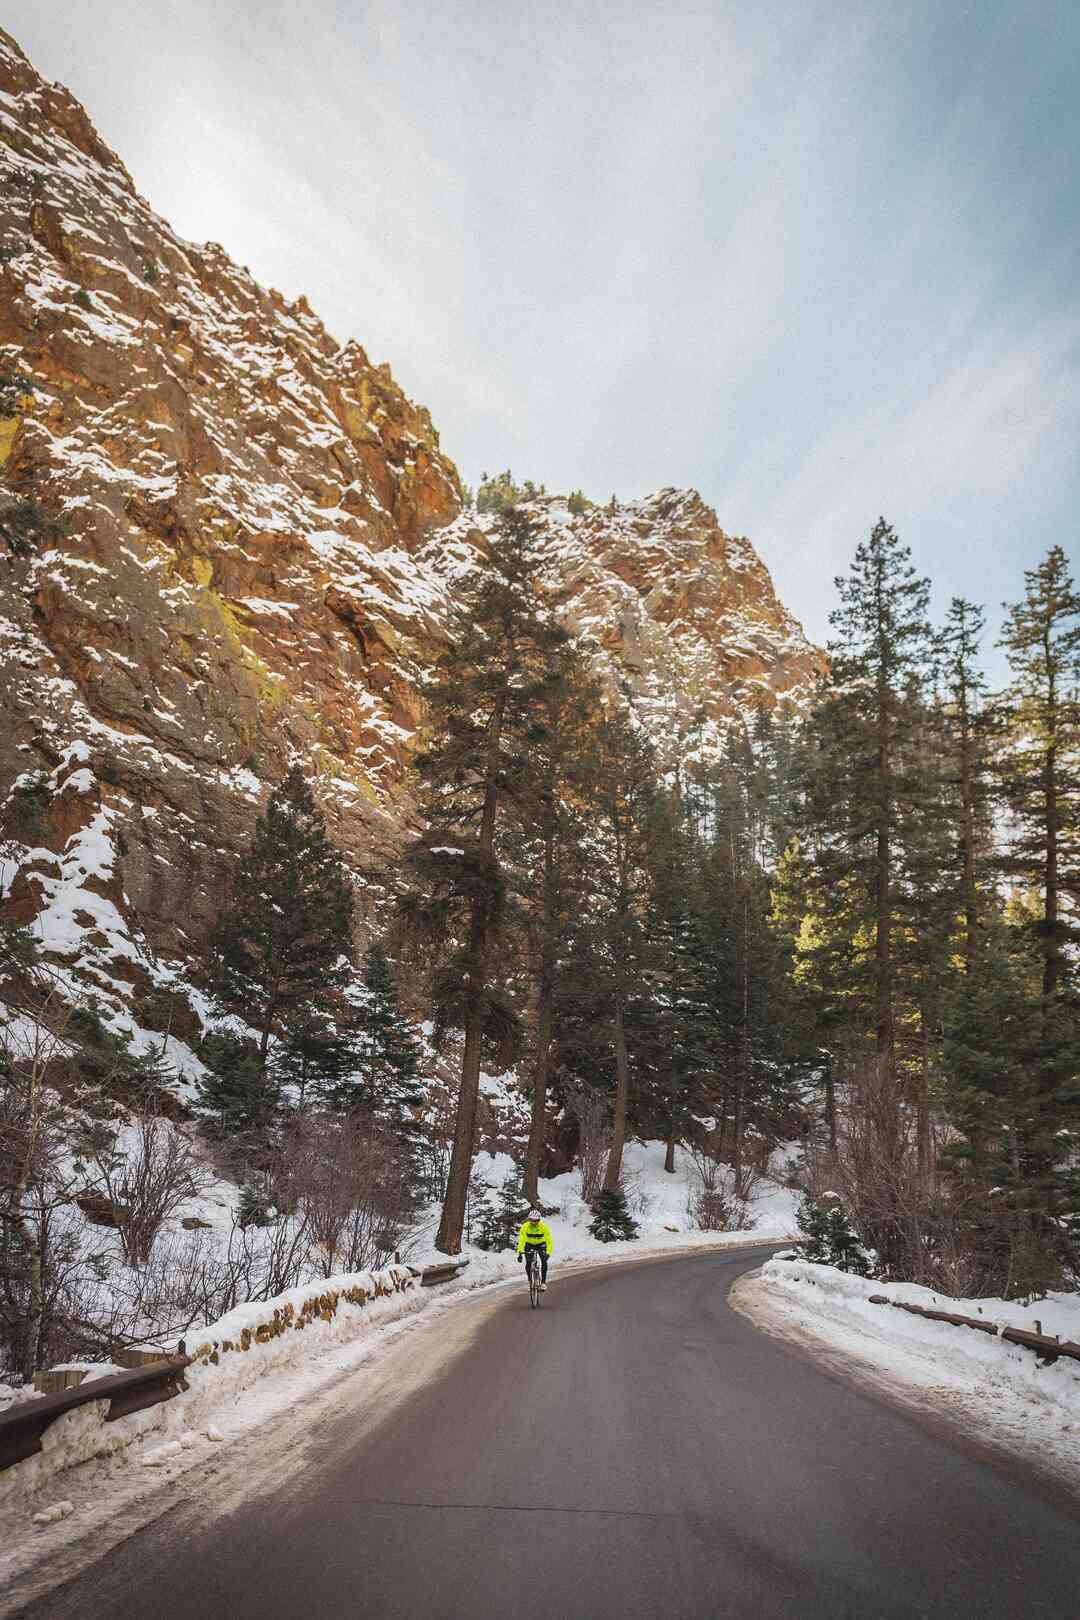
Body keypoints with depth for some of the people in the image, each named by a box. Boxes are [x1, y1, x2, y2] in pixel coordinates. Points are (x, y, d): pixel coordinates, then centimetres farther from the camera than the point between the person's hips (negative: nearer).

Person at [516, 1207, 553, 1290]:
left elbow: (549, 1241, -31)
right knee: (528, 1264, -15)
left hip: (541, 1244, -1)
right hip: (529, 1245, 1)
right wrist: (520, 1253, -45)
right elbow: (521, 1240, -34)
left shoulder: (544, 1227, -29)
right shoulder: (525, 1226, -29)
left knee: (544, 1262, -22)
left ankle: (543, 1282, -6)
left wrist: (548, 1253, -44)